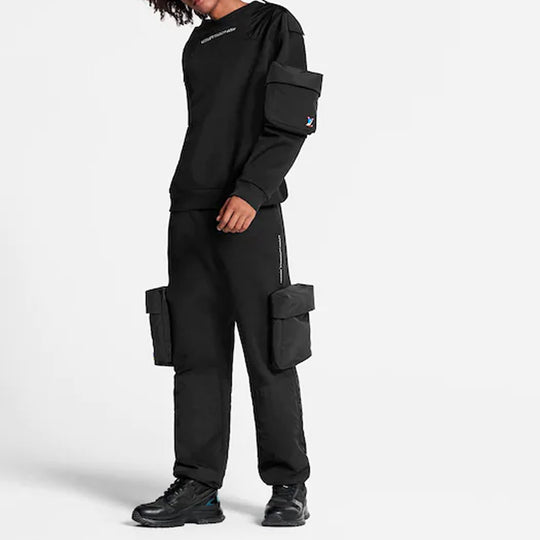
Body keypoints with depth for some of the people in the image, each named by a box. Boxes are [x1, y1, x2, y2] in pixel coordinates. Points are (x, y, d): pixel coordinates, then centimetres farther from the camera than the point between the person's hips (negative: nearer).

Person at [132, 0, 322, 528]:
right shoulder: (196, 46, 21)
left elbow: (290, 124, -7)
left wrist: (250, 193, -18)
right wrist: (188, 213, 14)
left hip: (251, 213, -5)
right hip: (190, 215, 6)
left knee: (268, 354, -3)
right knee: (196, 355, 2)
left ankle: (289, 486, 6)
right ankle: (197, 488, 5)